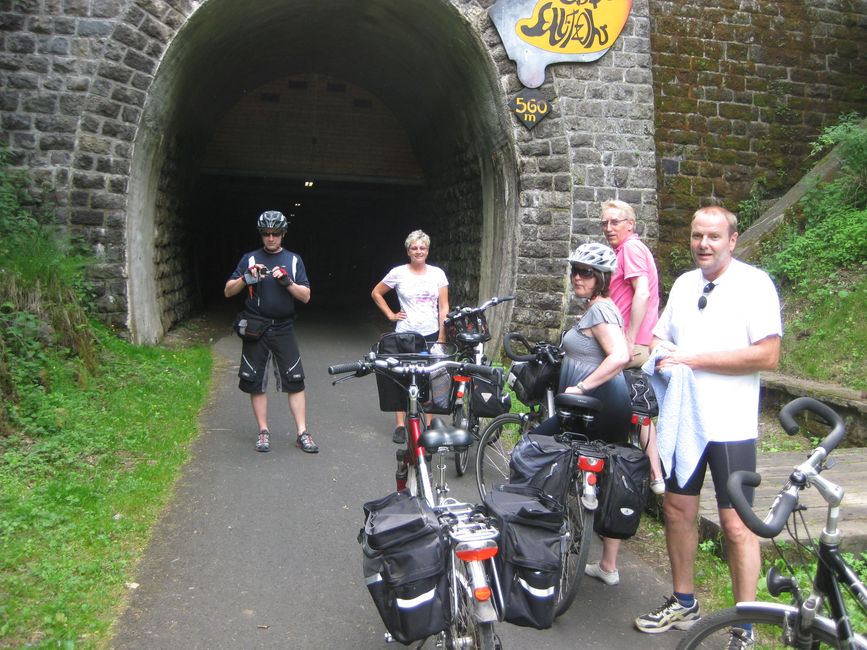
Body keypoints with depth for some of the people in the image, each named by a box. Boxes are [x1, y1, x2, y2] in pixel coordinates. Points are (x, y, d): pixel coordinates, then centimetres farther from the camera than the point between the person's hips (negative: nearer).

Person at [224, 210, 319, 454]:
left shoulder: (293, 260, 6)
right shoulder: (250, 259, 4)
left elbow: (306, 296, 2)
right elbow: (228, 291, 2)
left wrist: (287, 281, -15)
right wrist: (247, 278, -15)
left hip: (283, 330, 0)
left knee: (295, 381, -4)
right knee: (256, 383, 4)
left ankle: (302, 434, 3)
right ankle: (263, 432, 16)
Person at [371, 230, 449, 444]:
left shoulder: (437, 273, 4)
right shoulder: (398, 273, -1)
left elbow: (443, 307, 3)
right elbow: (376, 293, 11)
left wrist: (442, 337, -2)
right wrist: (390, 314, 3)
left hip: (431, 334, 1)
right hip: (405, 334, -1)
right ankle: (400, 425, 8)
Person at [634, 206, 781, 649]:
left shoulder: (754, 283, -9)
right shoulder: (684, 283, 10)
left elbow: (767, 355, -18)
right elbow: (660, 337, 19)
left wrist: (692, 359, -19)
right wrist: (661, 356, -5)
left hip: (729, 425, -6)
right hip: (682, 419, 6)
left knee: (736, 525, 0)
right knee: (677, 509, 14)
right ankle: (684, 603, 32)